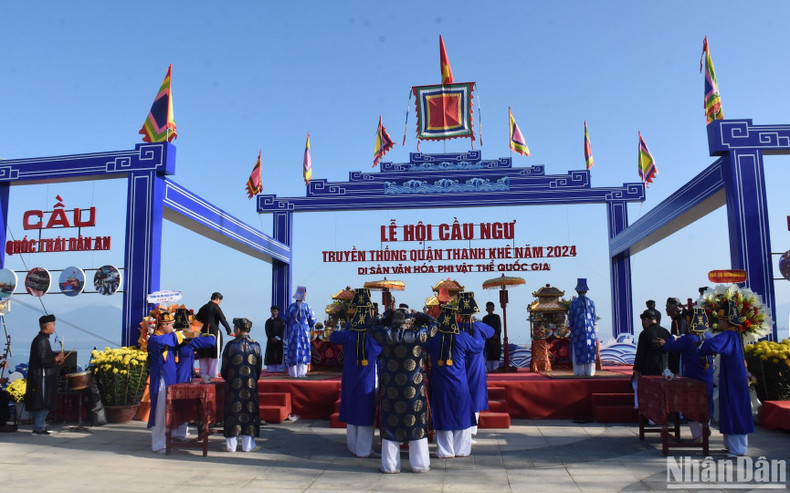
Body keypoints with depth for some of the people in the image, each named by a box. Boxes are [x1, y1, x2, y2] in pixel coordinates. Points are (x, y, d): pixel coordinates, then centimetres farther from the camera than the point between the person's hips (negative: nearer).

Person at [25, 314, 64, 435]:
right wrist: (57, 358, -11)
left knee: (40, 404, 16)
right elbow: (43, 361, -23)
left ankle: (40, 426, 24)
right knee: (44, 404, -5)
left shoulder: (39, 339, 13)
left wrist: (55, 358, 11)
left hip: (41, 376, 11)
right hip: (42, 377, -11)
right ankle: (38, 429, -1)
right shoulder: (42, 341, -18)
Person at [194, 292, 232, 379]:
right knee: (214, 354, 1)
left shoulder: (203, 308, 13)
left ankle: (203, 373, 15)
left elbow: (197, 320, 17)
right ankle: (213, 373, 2)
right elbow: (223, 320, -9)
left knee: (204, 354, 11)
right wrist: (229, 331, -5)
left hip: (203, 333, 6)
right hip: (214, 332, -6)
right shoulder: (216, 307, -7)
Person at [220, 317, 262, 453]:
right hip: (251, 385, 2)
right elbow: (259, 367, 6)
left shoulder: (231, 345, -7)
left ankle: (231, 445, 11)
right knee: (249, 411, 7)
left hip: (233, 385, -1)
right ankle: (248, 445, 11)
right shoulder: (256, 346, 0)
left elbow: (224, 367, -1)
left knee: (233, 411, 6)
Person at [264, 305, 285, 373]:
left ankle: (279, 368, -3)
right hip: (270, 340, 1)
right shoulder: (268, 321, 9)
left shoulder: (280, 320, 6)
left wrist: (277, 338, -13)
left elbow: (282, 330, -2)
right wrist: (271, 338, -13)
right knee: (271, 354, -3)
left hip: (279, 339, -1)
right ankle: (271, 369, -1)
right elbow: (267, 331, 1)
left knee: (279, 354, -5)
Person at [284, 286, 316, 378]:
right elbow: (312, 321, 0)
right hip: (304, 332, -2)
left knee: (293, 351, 6)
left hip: (293, 332, 2)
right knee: (303, 351, 5)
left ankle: (293, 373, 7)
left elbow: (286, 320, 6)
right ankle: (301, 373, 1)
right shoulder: (307, 307, -5)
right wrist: (310, 326, 22)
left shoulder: (291, 307, -1)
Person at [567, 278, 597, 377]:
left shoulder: (574, 302, -7)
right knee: (589, 349, 7)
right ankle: (589, 371, 7)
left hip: (577, 329, -2)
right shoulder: (591, 302, 2)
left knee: (578, 350, 3)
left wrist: (571, 328, 12)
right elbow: (594, 317, 7)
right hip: (589, 328, 2)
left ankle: (579, 371, 3)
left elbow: (570, 317, -3)